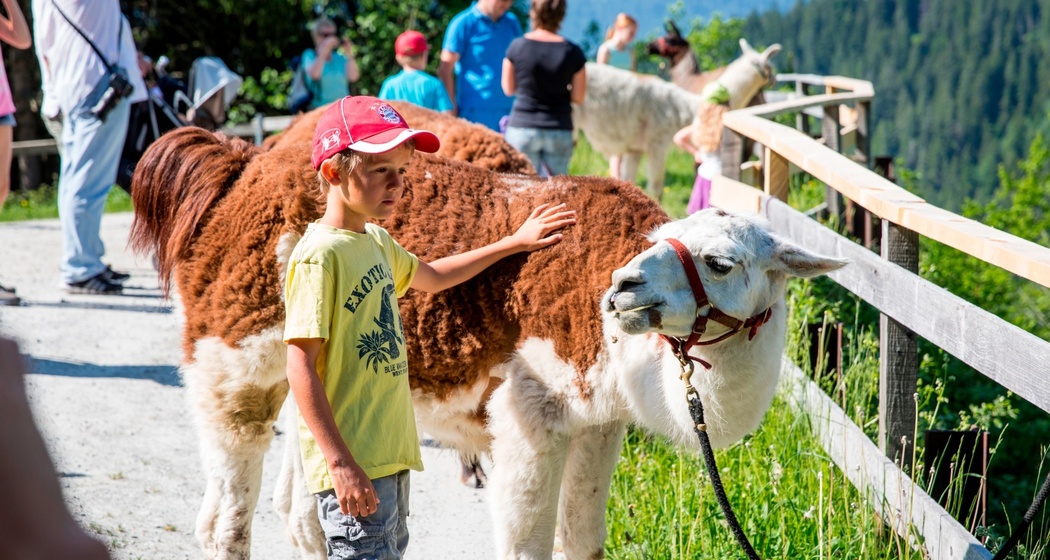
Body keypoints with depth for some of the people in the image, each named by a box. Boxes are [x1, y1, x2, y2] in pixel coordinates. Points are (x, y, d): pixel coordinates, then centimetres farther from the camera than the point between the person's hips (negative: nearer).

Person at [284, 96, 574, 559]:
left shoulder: (376, 242, 12)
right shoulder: (319, 256, -16)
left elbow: (429, 277, 33)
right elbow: (300, 367, -19)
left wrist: (514, 242, 35)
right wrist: (341, 462, -22)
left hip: (389, 454, 10)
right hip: (350, 464, -10)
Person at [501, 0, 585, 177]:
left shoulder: (517, 46, -7)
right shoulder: (573, 52, -6)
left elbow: (508, 89, 5)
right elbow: (578, 97, 1)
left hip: (522, 128, -1)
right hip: (559, 131, 1)